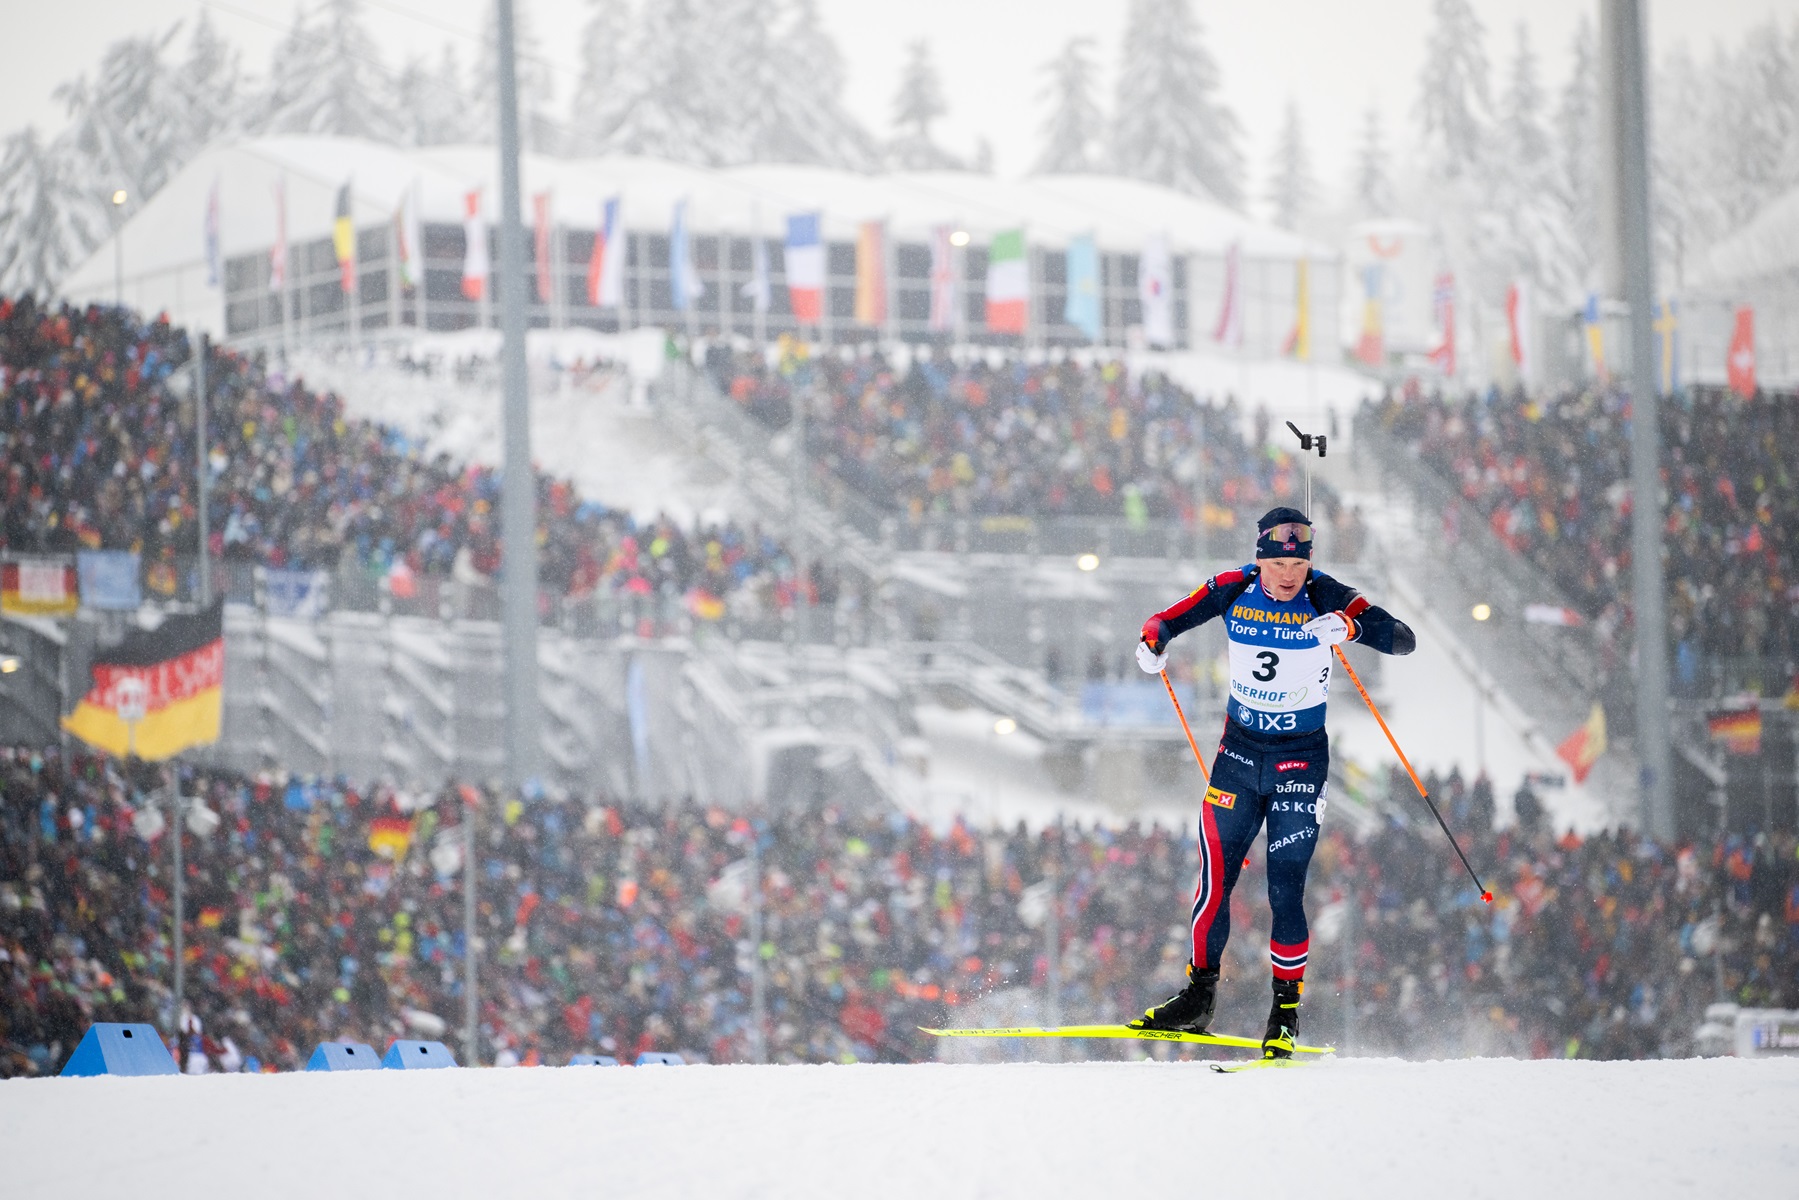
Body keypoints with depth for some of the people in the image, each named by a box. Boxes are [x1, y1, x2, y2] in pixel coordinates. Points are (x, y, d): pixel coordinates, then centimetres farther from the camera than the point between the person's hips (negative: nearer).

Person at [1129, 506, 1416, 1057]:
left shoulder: (1325, 597, -15)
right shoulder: (1234, 591, -6)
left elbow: (1403, 639, -21)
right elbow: (1168, 620, 4)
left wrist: (1351, 624, -40)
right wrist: (1153, 642, -19)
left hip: (1301, 758, -3)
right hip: (1240, 748, 3)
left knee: (1285, 888, -8)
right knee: (1214, 878, 2)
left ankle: (1287, 1007, 6)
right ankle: (1198, 996, 16)